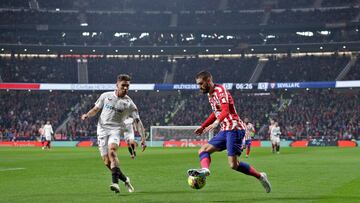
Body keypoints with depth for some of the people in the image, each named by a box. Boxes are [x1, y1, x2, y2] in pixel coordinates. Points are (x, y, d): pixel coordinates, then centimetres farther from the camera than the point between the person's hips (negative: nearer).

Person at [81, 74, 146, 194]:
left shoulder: (129, 104, 3)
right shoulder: (106, 96, 9)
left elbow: (137, 121, 0)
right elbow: (95, 109, 17)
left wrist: (143, 138, -10)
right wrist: (87, 115, -5)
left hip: (115, 129, -2)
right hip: (102, 129, 2)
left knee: (111, 151, -32)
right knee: (107, 162, -5)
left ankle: (115, 182, -36)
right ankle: (125, 179, 18)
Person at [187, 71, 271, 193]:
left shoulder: (220, 90, -11)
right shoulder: (210, 95, 18)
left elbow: (225, 110, -28)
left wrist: (216, 122, -45)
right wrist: (203, 127, 32)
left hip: (234, 129, -10)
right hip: (225, 131, 10)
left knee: (233, 164, -17)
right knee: (203, 151, -3)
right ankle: (205, 169, -23)